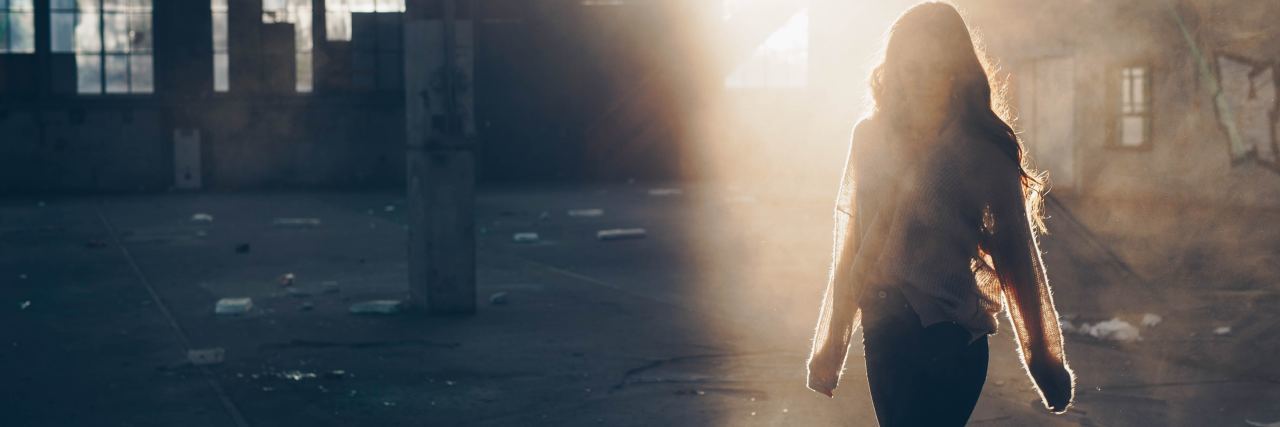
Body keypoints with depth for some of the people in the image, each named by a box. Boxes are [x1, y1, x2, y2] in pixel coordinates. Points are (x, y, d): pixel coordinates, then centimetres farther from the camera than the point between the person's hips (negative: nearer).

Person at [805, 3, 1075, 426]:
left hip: (950, 339, -4)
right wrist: (831, 343, 12)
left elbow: (1015, 252, -2)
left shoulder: (984, 149, -5)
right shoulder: (871, 137, 5)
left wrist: (1044, 359, 0)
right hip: (883, 332, 4)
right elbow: (851, 243, 10)